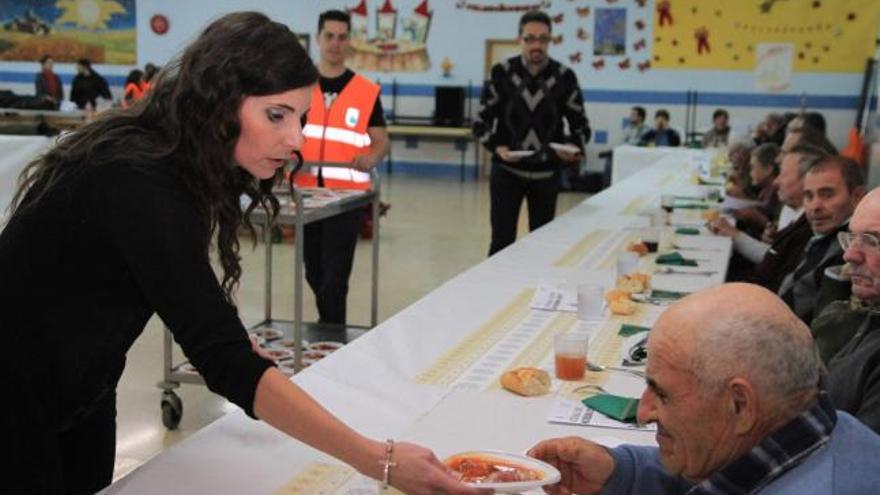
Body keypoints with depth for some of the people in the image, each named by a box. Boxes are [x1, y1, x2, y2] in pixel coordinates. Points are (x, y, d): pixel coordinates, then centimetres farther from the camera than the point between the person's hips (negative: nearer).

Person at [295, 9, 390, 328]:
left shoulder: (367, 91, -1)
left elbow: (382, 141, 2)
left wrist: (371, 158, -20)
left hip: (347, 194, -3)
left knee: (335, 274, -6)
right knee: (314, 271, 16)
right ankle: (330, 324, 37)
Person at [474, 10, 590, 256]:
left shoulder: (565, 76, -3)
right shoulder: (501, 73, -5)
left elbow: (580, 124, 3)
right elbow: (481, 121, -1)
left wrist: (574, 147, -17)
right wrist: (496, 146, -19)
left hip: (546, 173, 2)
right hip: (507, 170, -1)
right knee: (502, 240, -5)